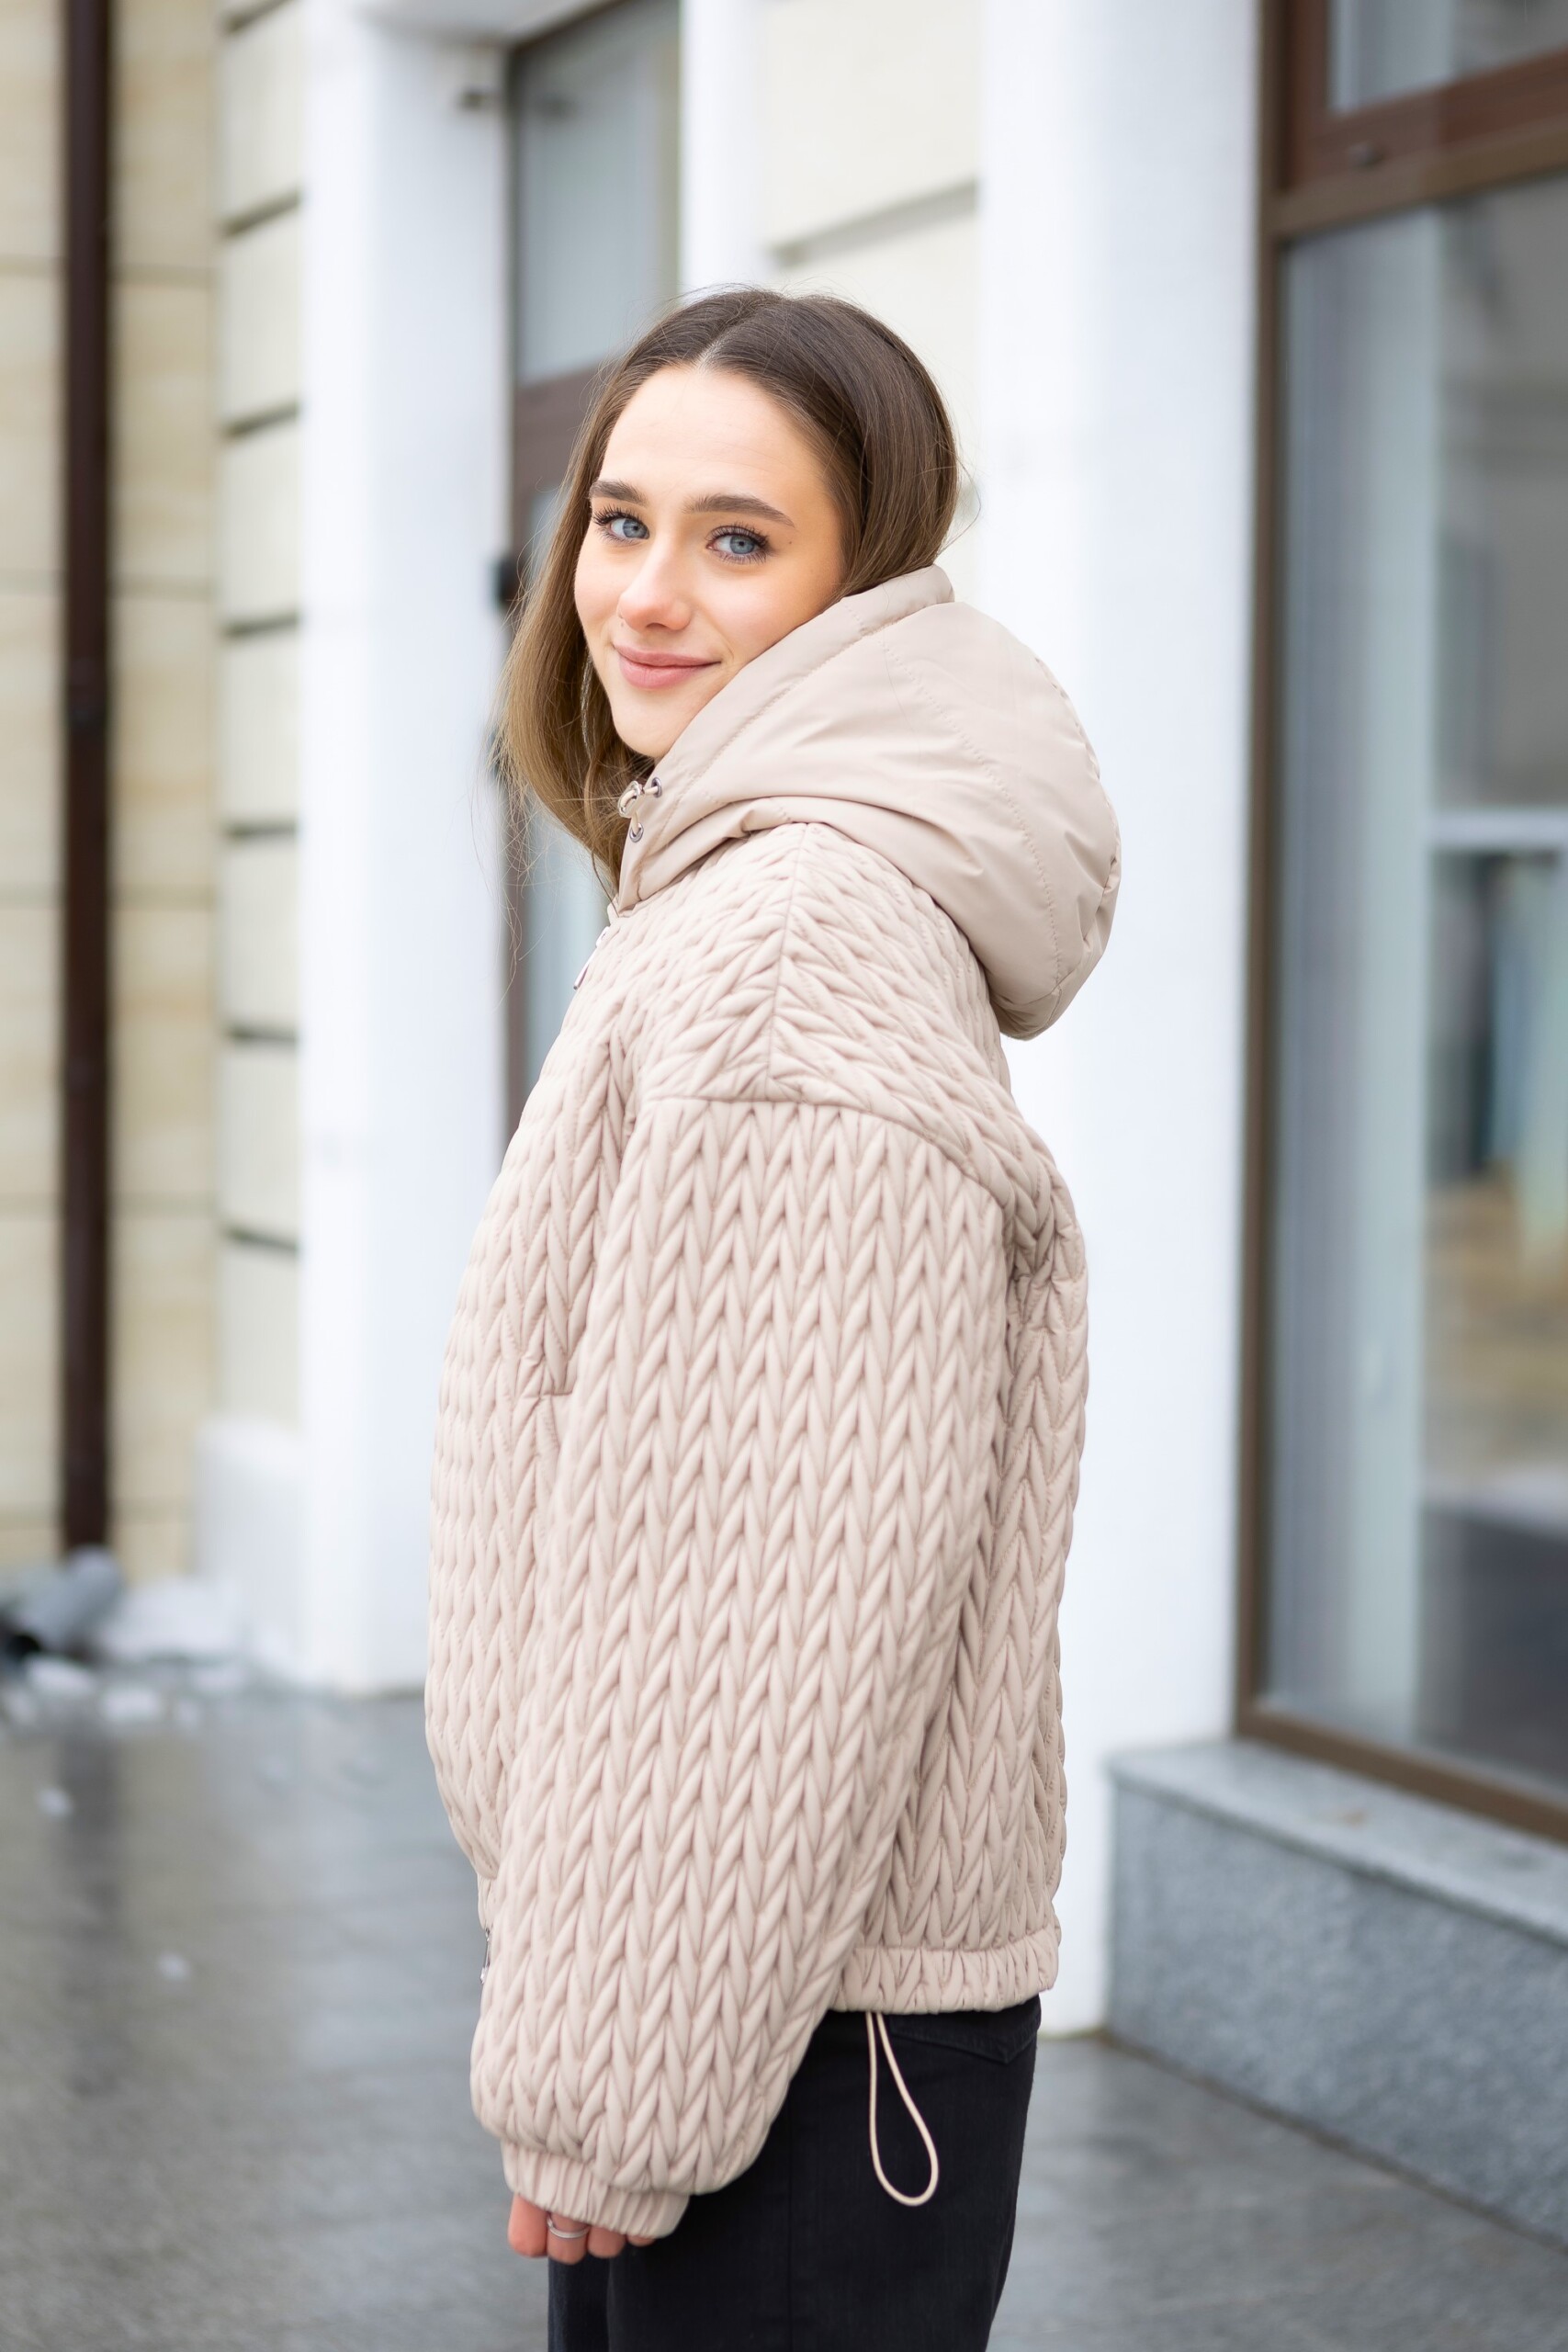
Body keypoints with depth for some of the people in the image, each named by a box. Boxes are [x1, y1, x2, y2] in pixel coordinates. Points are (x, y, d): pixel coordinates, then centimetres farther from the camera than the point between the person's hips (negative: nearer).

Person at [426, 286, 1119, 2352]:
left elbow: (786, 1591, -23)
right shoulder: (718, 897, 13)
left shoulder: (800, 946, -19)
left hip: (803, 2035, -10)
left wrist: (611, 2083, -17)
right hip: (716, 1996, 10)